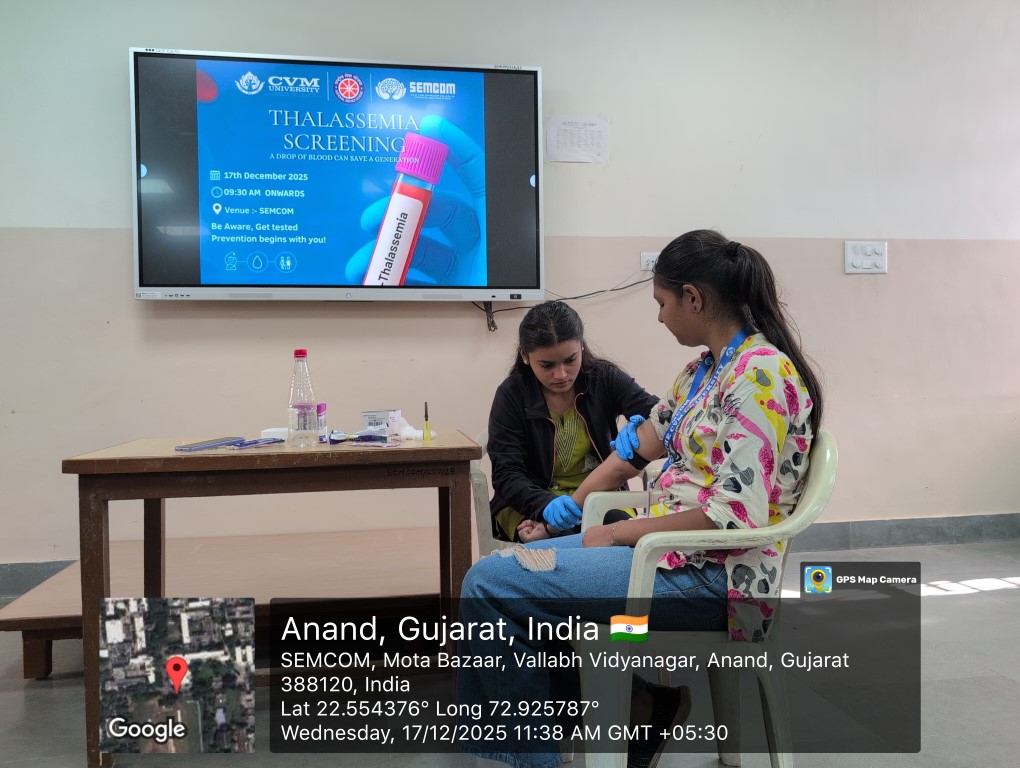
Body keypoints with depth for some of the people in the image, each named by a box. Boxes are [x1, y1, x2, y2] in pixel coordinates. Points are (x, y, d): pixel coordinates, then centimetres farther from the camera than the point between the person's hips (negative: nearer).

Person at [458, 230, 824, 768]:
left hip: (713, 577, -10)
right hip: (665, 544, 10)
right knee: (496, 572, 11)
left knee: (488, 584, -14)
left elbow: (734, 516, -23)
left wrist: (615, 532, -13)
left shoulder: (761, 375, -18)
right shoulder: (705, 369, 11)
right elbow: (640, 445, 18)